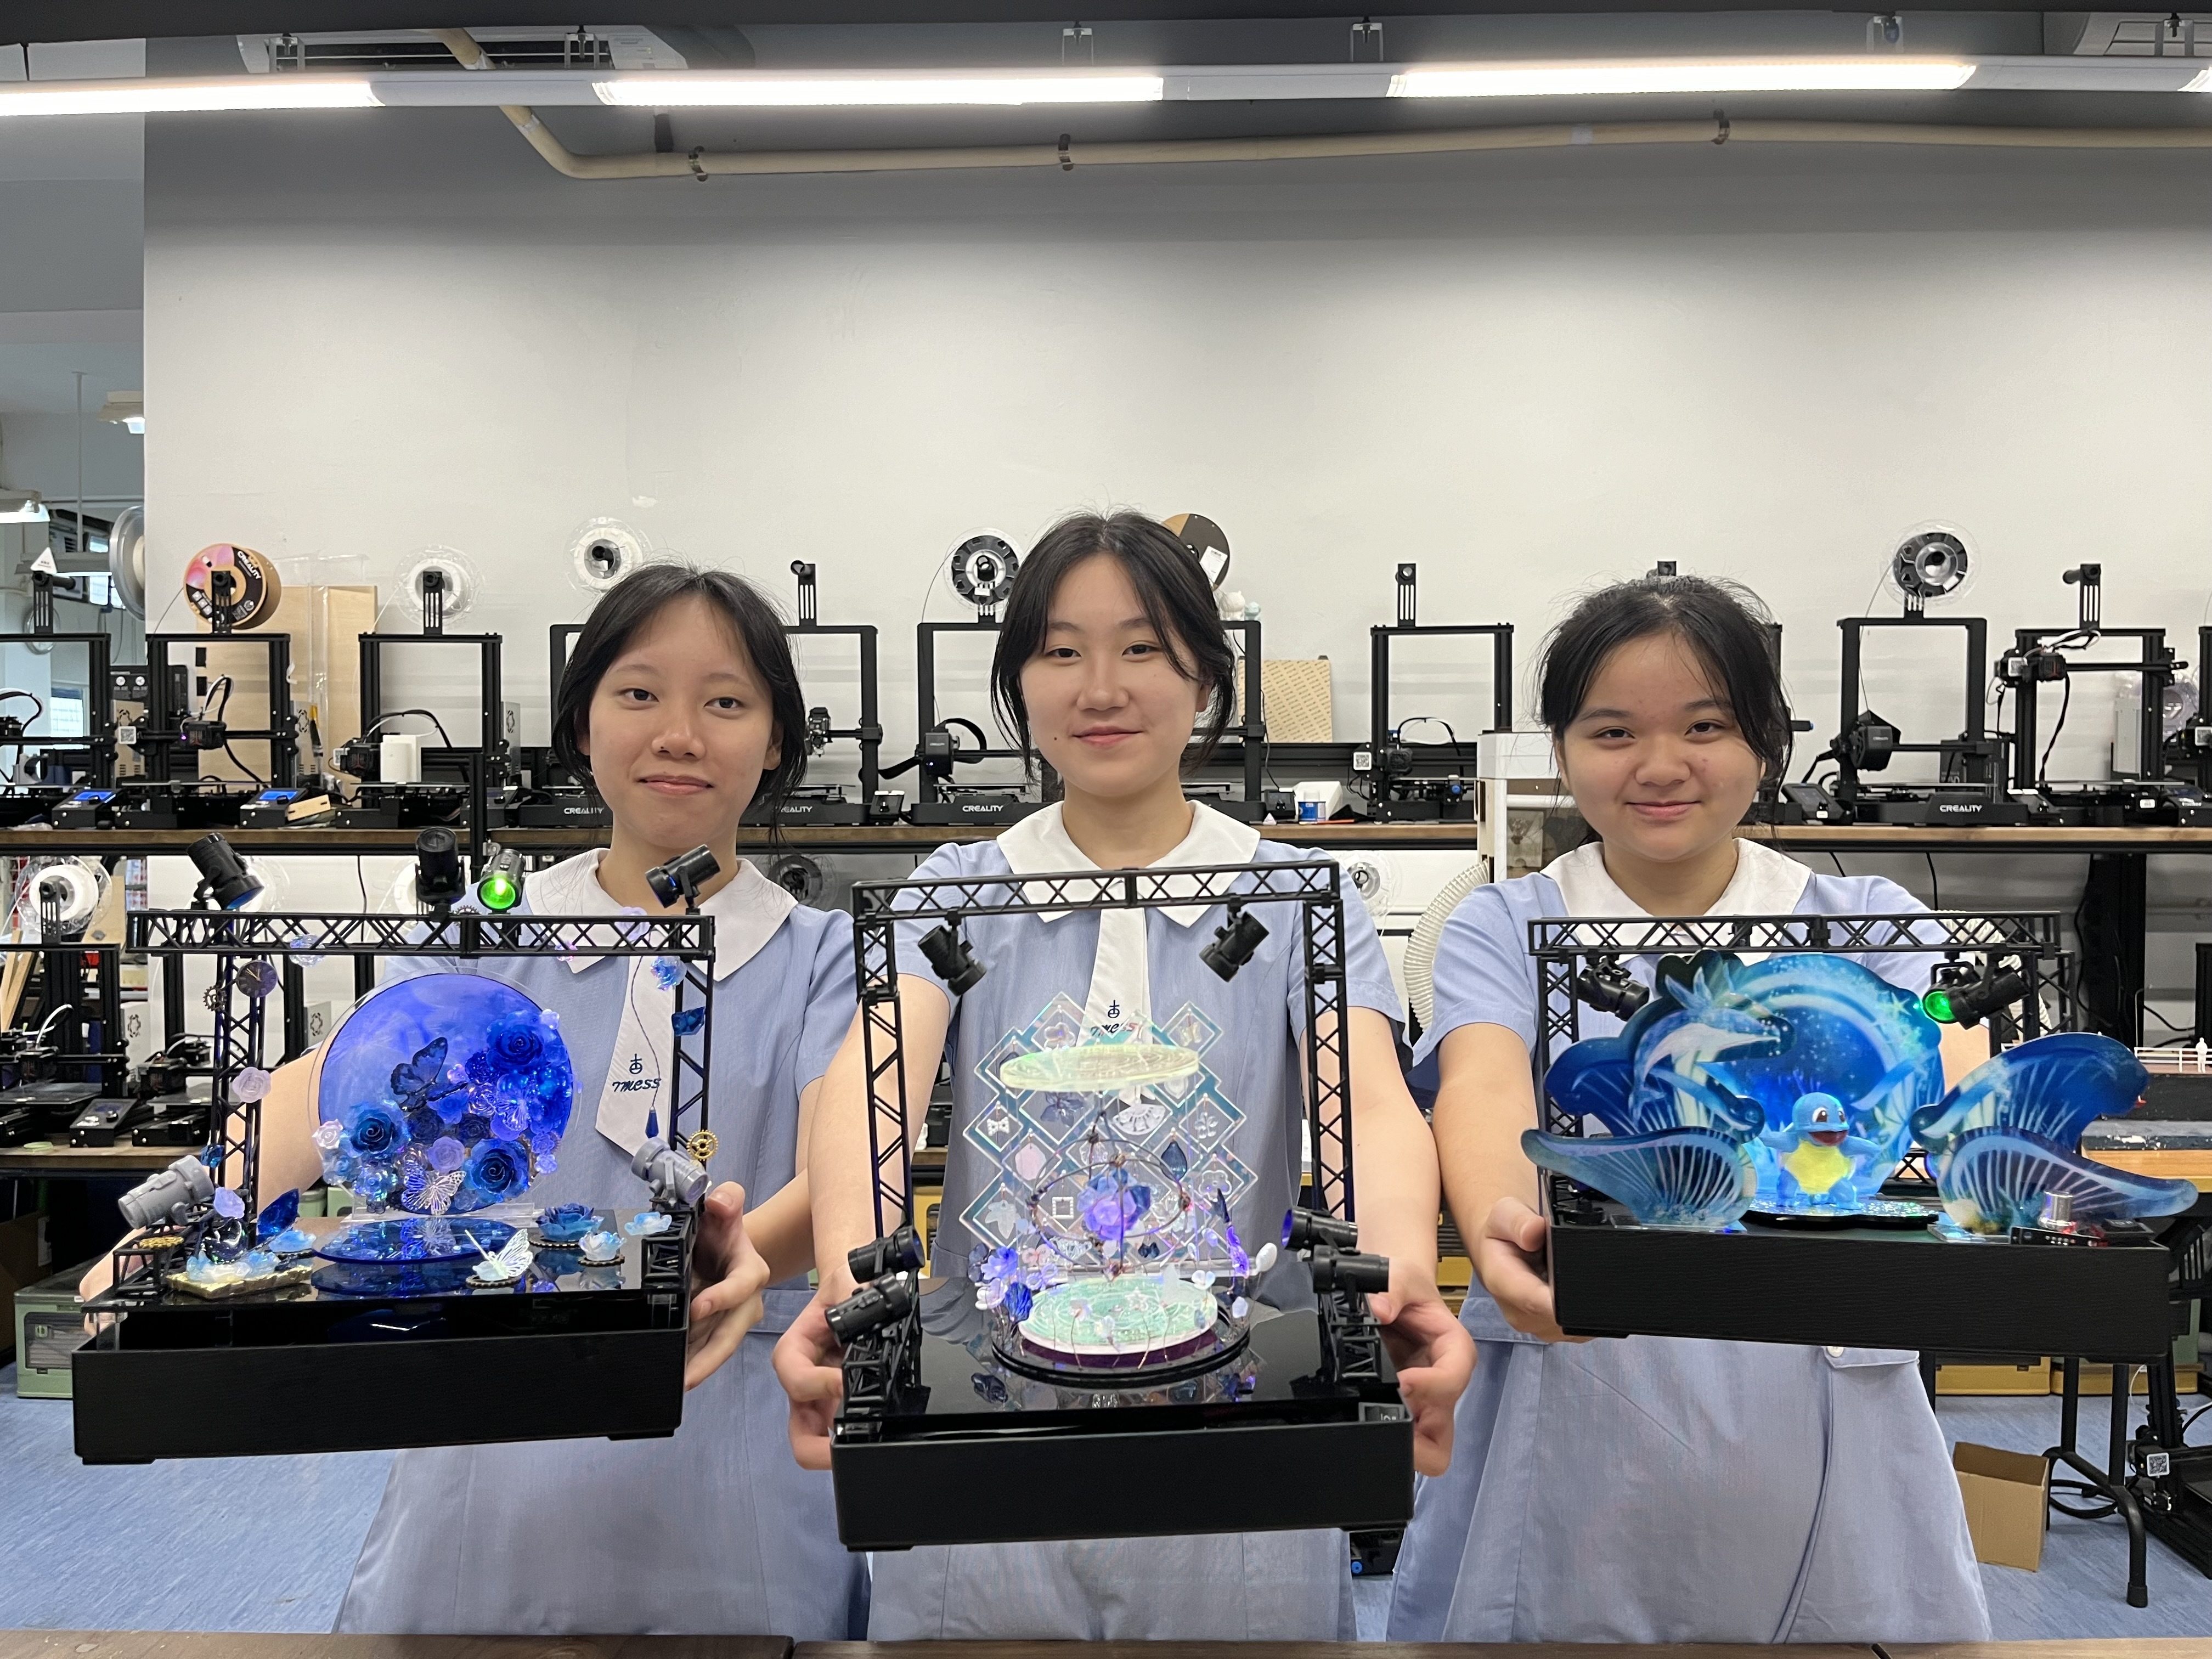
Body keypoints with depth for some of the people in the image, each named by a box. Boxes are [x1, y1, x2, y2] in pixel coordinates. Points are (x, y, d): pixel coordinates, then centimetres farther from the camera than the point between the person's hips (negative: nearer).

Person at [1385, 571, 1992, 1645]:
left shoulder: (1868, 923, 5)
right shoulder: (1504, 930, 2)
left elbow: (1952, 1085, -13)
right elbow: (1486, 1091, -17)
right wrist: (1499, 1227, -39)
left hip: (1823, 1445, 1)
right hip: (1571, 1448, -1)